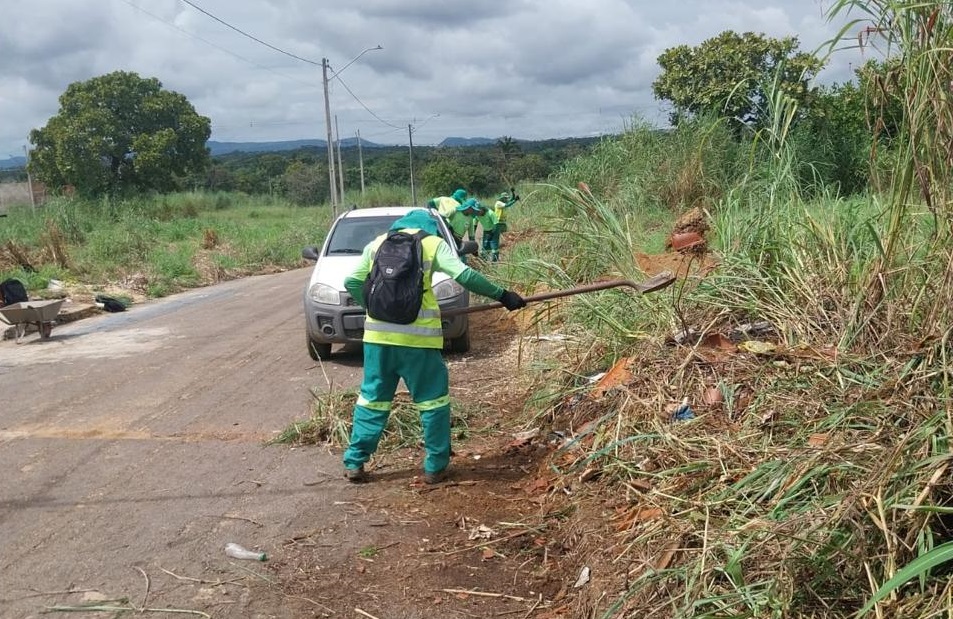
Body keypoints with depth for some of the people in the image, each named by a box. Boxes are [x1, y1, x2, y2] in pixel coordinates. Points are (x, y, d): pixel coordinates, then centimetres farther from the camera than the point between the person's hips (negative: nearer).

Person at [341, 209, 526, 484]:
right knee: (433, 399, 9)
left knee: (372, 398, 15)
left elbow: (352, 282, 12)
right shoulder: (434, 243, 6)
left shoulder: (377, 243, 15)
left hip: (378, 334, 4)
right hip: (418, 336, -3)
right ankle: (435, 467, 14)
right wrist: (501, 295, -2)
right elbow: (464, 275, -7)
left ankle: (354, 462, 18)